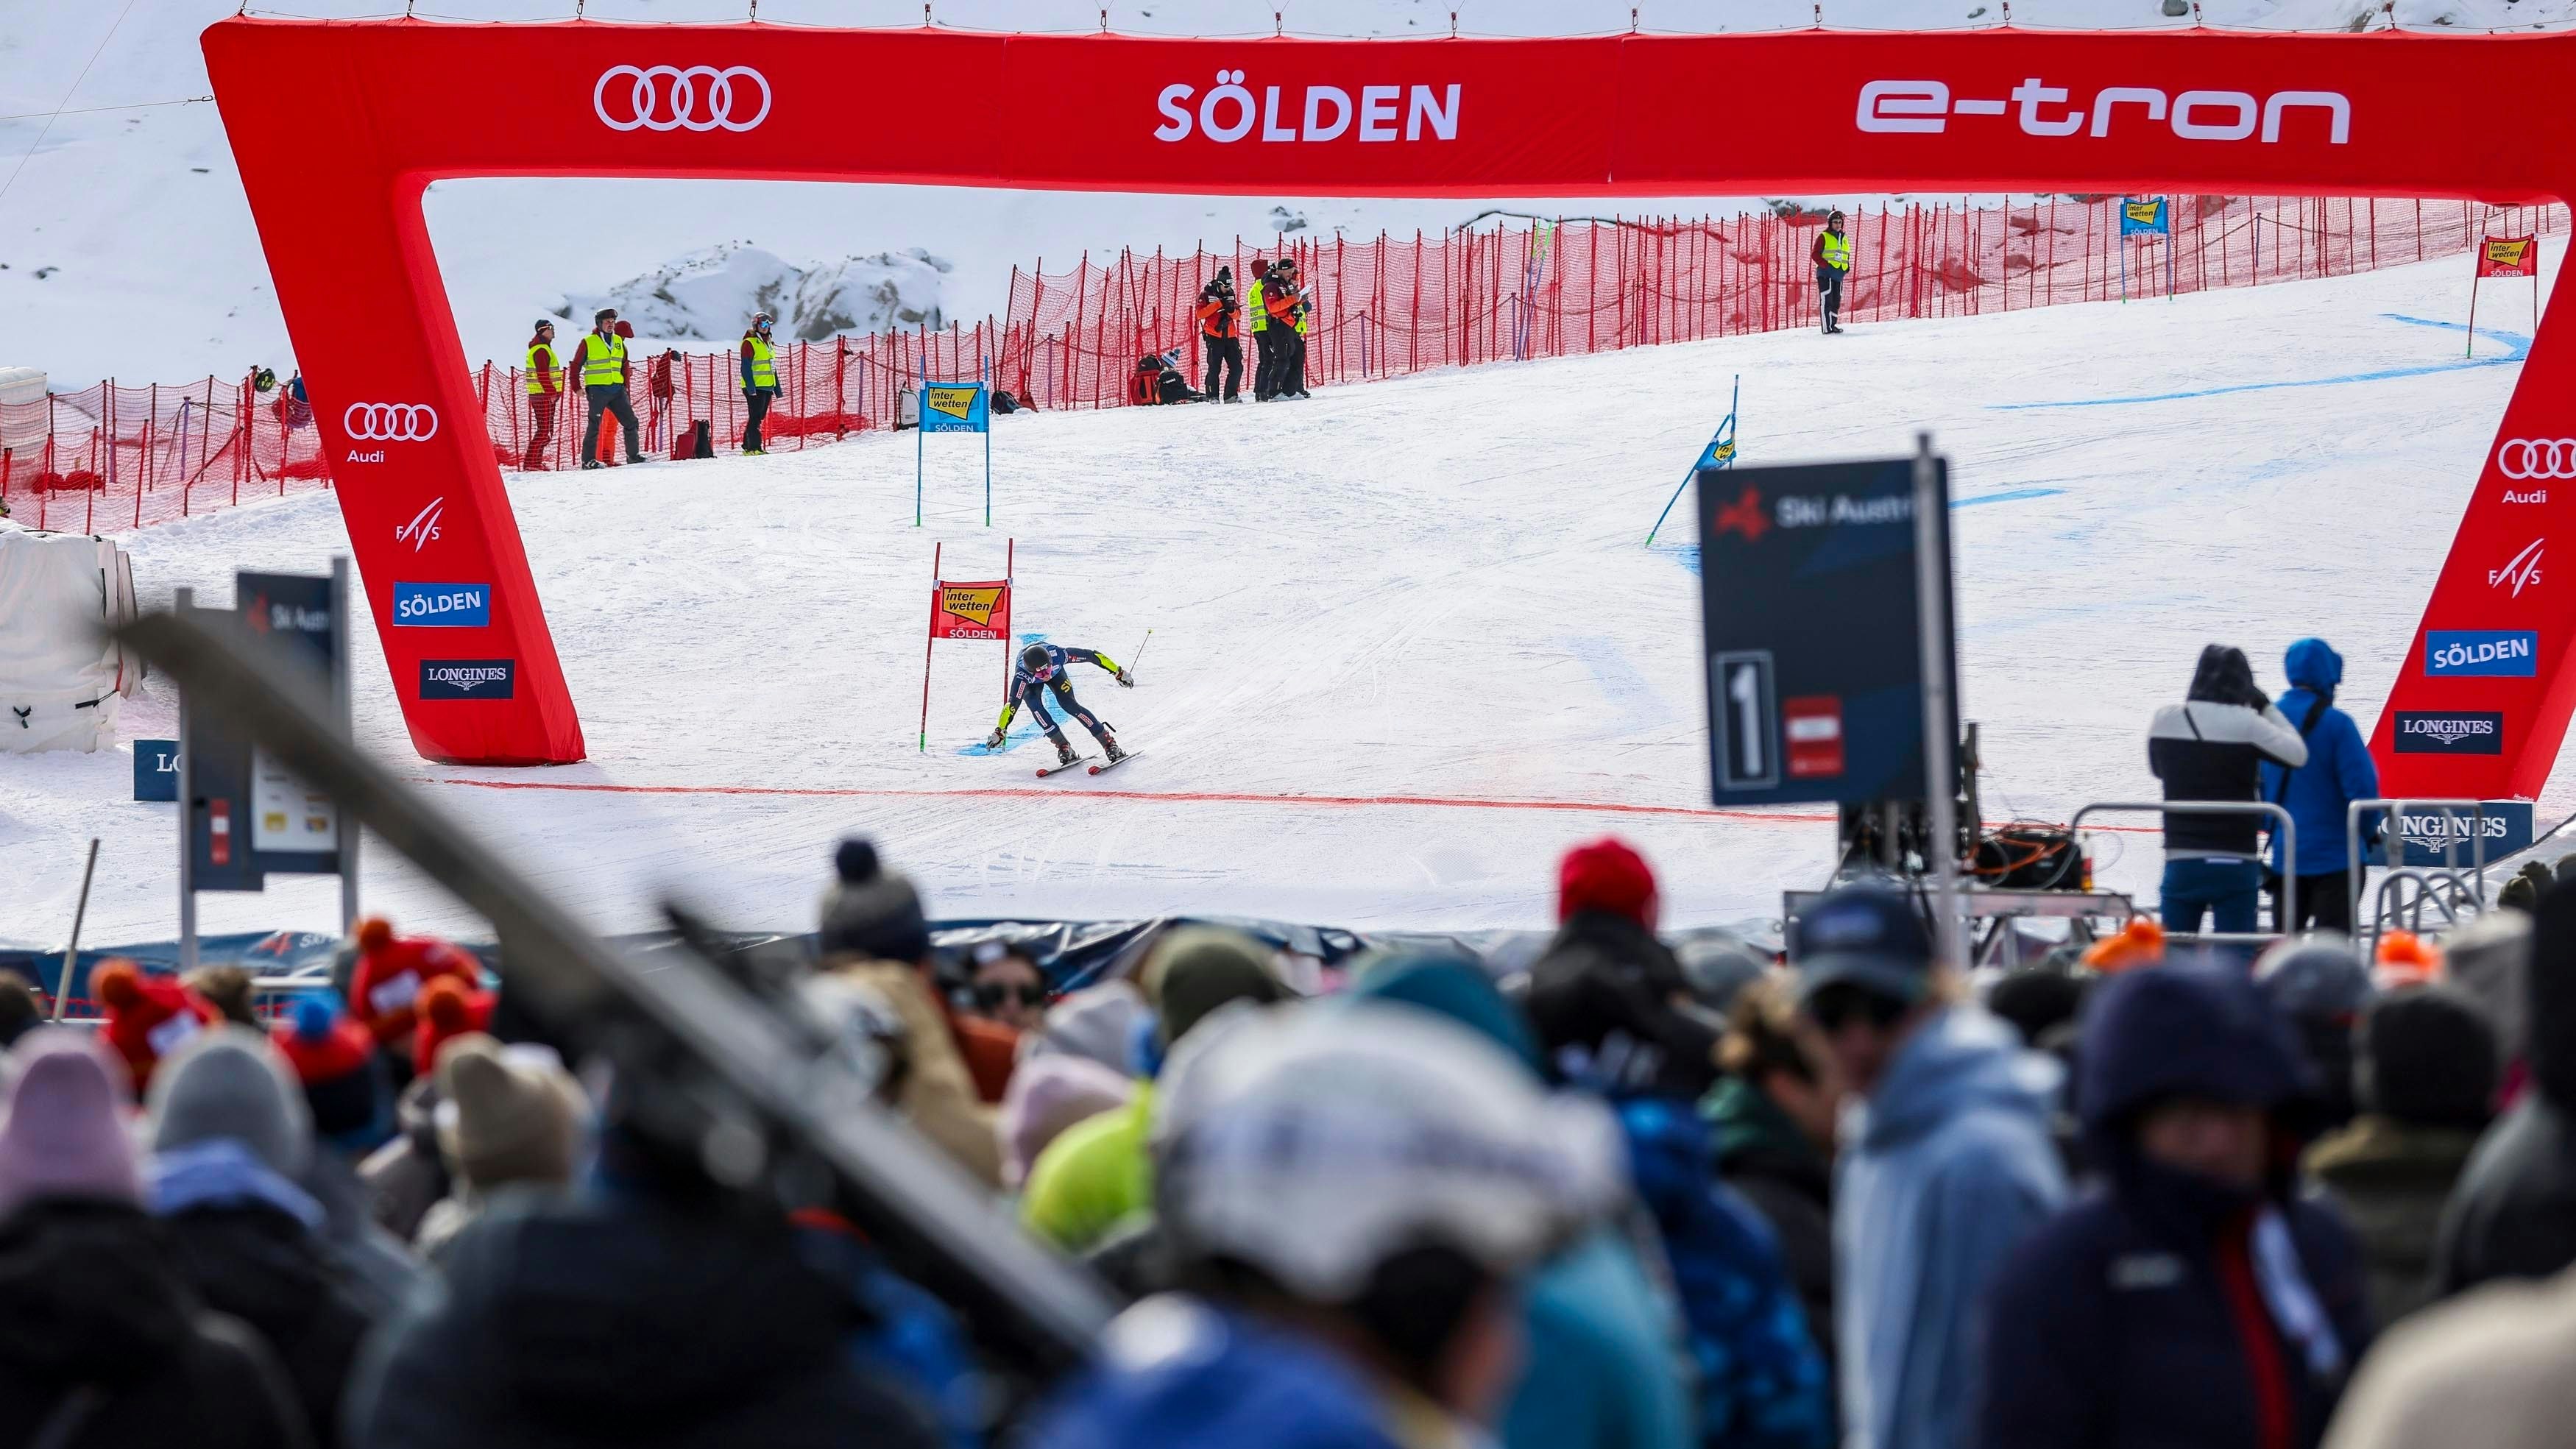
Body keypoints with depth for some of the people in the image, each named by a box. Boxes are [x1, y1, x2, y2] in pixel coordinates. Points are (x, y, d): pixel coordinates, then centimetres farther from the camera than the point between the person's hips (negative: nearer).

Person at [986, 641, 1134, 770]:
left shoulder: (1058, 654, -41)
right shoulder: (1023, 675, -43)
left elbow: (1092, 656, -31)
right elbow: (1012, 703, -41)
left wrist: (1118, 673, -24)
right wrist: (999, 732, -43)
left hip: (1057, 673, 1)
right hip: (1031, 683, -1)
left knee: (1069, 704, -19)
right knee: (1034, 704, -30)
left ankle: (1109, 743, -11)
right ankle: (1063, 746, -20)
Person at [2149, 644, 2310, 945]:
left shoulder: (2164, 720, 2)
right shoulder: (2246, 724, -9)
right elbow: (2298, 754, 2)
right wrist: (2267, 707, 9)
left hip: (2181, 863, 3)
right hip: (2234, 864, -3)